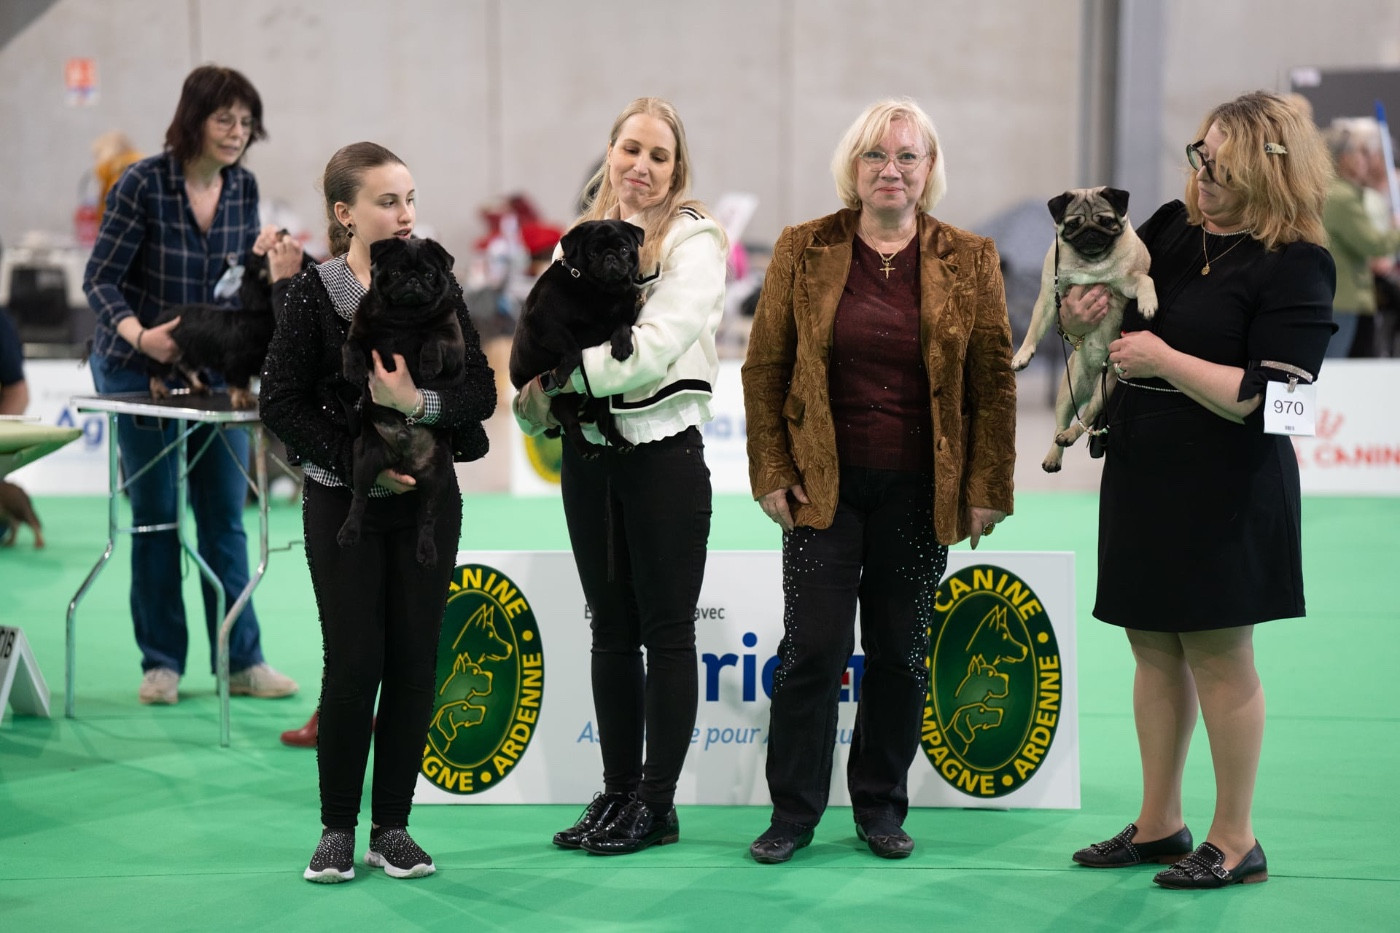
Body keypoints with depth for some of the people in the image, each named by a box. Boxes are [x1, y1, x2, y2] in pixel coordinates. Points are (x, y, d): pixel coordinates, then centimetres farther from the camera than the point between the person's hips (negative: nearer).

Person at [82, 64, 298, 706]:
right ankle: (162, 663, 13)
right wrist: (140, 335, -30)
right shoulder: (144, 183, -15)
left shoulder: (243, 186, -1)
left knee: (225, 516, 5)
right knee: (155, 517, 4)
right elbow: (100, 279, -14)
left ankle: (241, 661, 11)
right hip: (138, 367, -4)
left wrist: (260, 256, -11)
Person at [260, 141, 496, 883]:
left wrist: (419, 404, -22)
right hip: (343, 502, -3)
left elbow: (481, 391, -3)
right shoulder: (312, 294, -5)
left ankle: (392, 826, 13)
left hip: (428, 499, 3)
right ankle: (337, 828, 10)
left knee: (414, 662, 2)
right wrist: (360, 463, -14)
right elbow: (281, 405, -6)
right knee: (354, 664, -5)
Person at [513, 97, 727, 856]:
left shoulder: (693, 241, -6)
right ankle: (617, 792, 21)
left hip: (664, 451, -6)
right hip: (588, 454, 6)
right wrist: (538, 392, -16)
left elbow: (660, 343, -18)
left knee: (665, 630, 2)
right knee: (611, 629, 12)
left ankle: (657, 802, 9)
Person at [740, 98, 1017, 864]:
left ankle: (882, 807, 21)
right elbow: (764, 368, 5)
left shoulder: (970, 261, 3)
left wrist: (987, 487, -1)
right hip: (823, 485, -1)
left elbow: (994, 382, 4)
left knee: (902, 653, 8)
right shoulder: (803, 251, 2)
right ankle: (793, 812, 10)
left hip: (919, 493, 1)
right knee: (812, 648, -2)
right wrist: (771, 474, -1)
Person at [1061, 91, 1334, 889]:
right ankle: (1159, 823, 25)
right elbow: (1086, 325, 20)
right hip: (1140, 472, 7)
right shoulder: (1173, 228, 7)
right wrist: (1081, 310, -3)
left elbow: (1266, 399, -21)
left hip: (1224, 490, -7)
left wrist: (1164, 358, -18)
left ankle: (1236, 840, 13)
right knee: (1154, 649, 13)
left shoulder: (1294, 267, -13)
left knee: (1218, 657, 0)